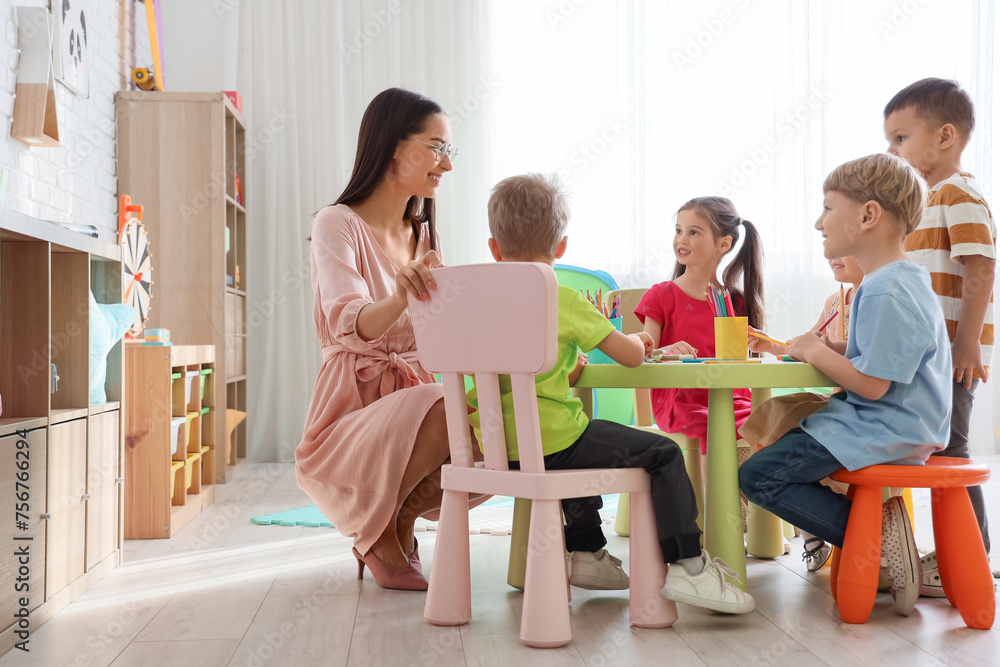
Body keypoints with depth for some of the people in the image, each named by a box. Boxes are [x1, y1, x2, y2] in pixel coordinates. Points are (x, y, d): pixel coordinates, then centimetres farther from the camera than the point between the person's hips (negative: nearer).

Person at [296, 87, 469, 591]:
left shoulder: (423, 232, 15)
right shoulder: (338, 225, -8)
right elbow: (349, 328, -25)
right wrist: (400, 298, -45)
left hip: (413, 394, 6)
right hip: (352, 412, -6)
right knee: (446, 412, -34)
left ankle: (401, 517, 7)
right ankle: (377, 532, -6)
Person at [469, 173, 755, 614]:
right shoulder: (563, 301, -9)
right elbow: (632, 356, -4)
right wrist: (636, 339, 18)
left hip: (497, 446, 7)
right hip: (551, 441, -7)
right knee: (663, 454, 3)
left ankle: (587, 553, 42)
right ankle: (687, 567, 0)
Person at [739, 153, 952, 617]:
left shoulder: (885, 293, -23)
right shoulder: (904, 278, 12)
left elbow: (871, 383, -25)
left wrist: (816, 351, -11)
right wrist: (821, 348, 7)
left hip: (887, 430, -11)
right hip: (898, 423, 11)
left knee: (757, 475, -14)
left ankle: (875, 533, -13)